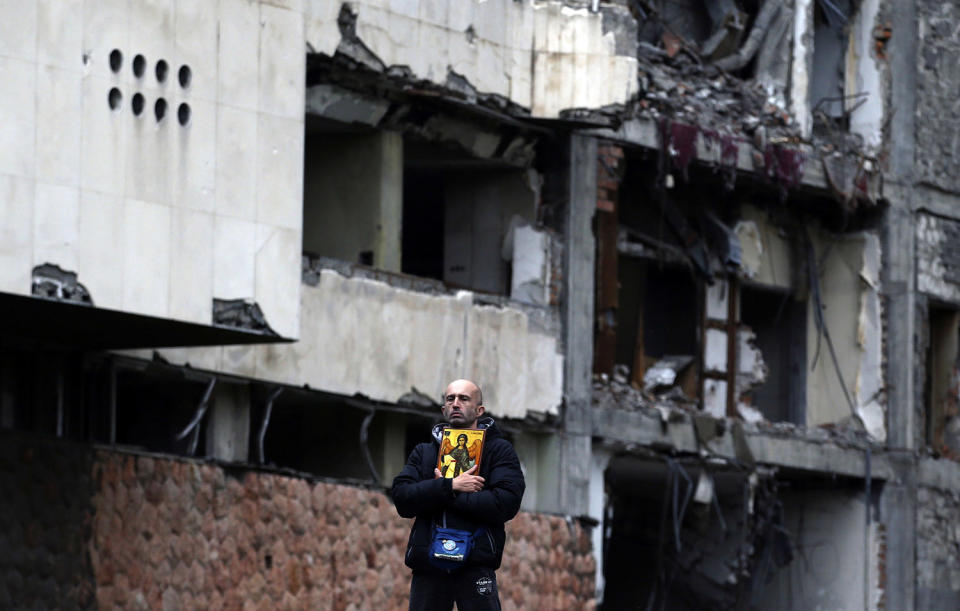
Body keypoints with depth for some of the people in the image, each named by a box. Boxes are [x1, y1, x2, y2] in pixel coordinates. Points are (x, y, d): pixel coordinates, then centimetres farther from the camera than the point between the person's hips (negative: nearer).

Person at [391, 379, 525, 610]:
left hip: (475, 564, -3)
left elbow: (506, 503, -8)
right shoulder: (424, 452, 19)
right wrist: (451, 486, -11)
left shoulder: (498, 450, 9)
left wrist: (447, 496, -7)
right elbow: (401, 498, 2)